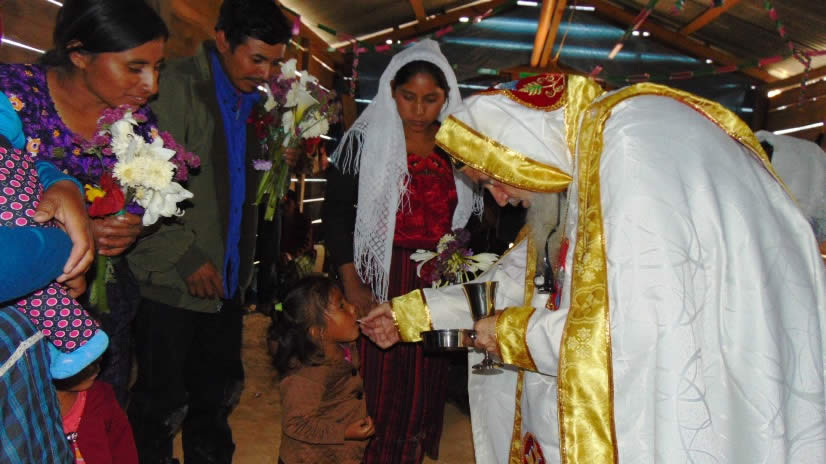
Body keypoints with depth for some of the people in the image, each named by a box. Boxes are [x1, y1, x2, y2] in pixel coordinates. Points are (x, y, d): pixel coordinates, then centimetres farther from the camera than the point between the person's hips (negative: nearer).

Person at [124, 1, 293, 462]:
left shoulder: (254, 100, 10)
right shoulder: (178, 86, -11)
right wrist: (188, 257, -15)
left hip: (226, 279, 7)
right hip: (175, 281, -6)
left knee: (219, 394, 18)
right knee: (162, 405, 7)